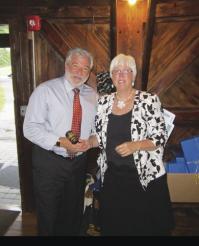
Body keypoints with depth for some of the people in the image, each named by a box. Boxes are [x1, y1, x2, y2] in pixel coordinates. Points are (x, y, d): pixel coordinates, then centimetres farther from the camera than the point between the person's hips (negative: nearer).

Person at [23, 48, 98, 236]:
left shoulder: (92, 95, 5)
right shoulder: (45, 90, -9)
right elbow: (30, 127, -15)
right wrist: (60, 142, -24)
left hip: (79, 162, 4)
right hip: (49, 162, -4)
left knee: (74, 214, 21)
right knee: (48, 216, 12)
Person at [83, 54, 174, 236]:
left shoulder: (149, 100, -9)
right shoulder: (103, 102, 3)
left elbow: (160, 138, -9)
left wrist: (135, 145, -24)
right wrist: (87, 143, -8)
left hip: (145, 177, -3)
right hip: (112, 176, 4)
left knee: (145, 227, 11)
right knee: (113, 227, 16)